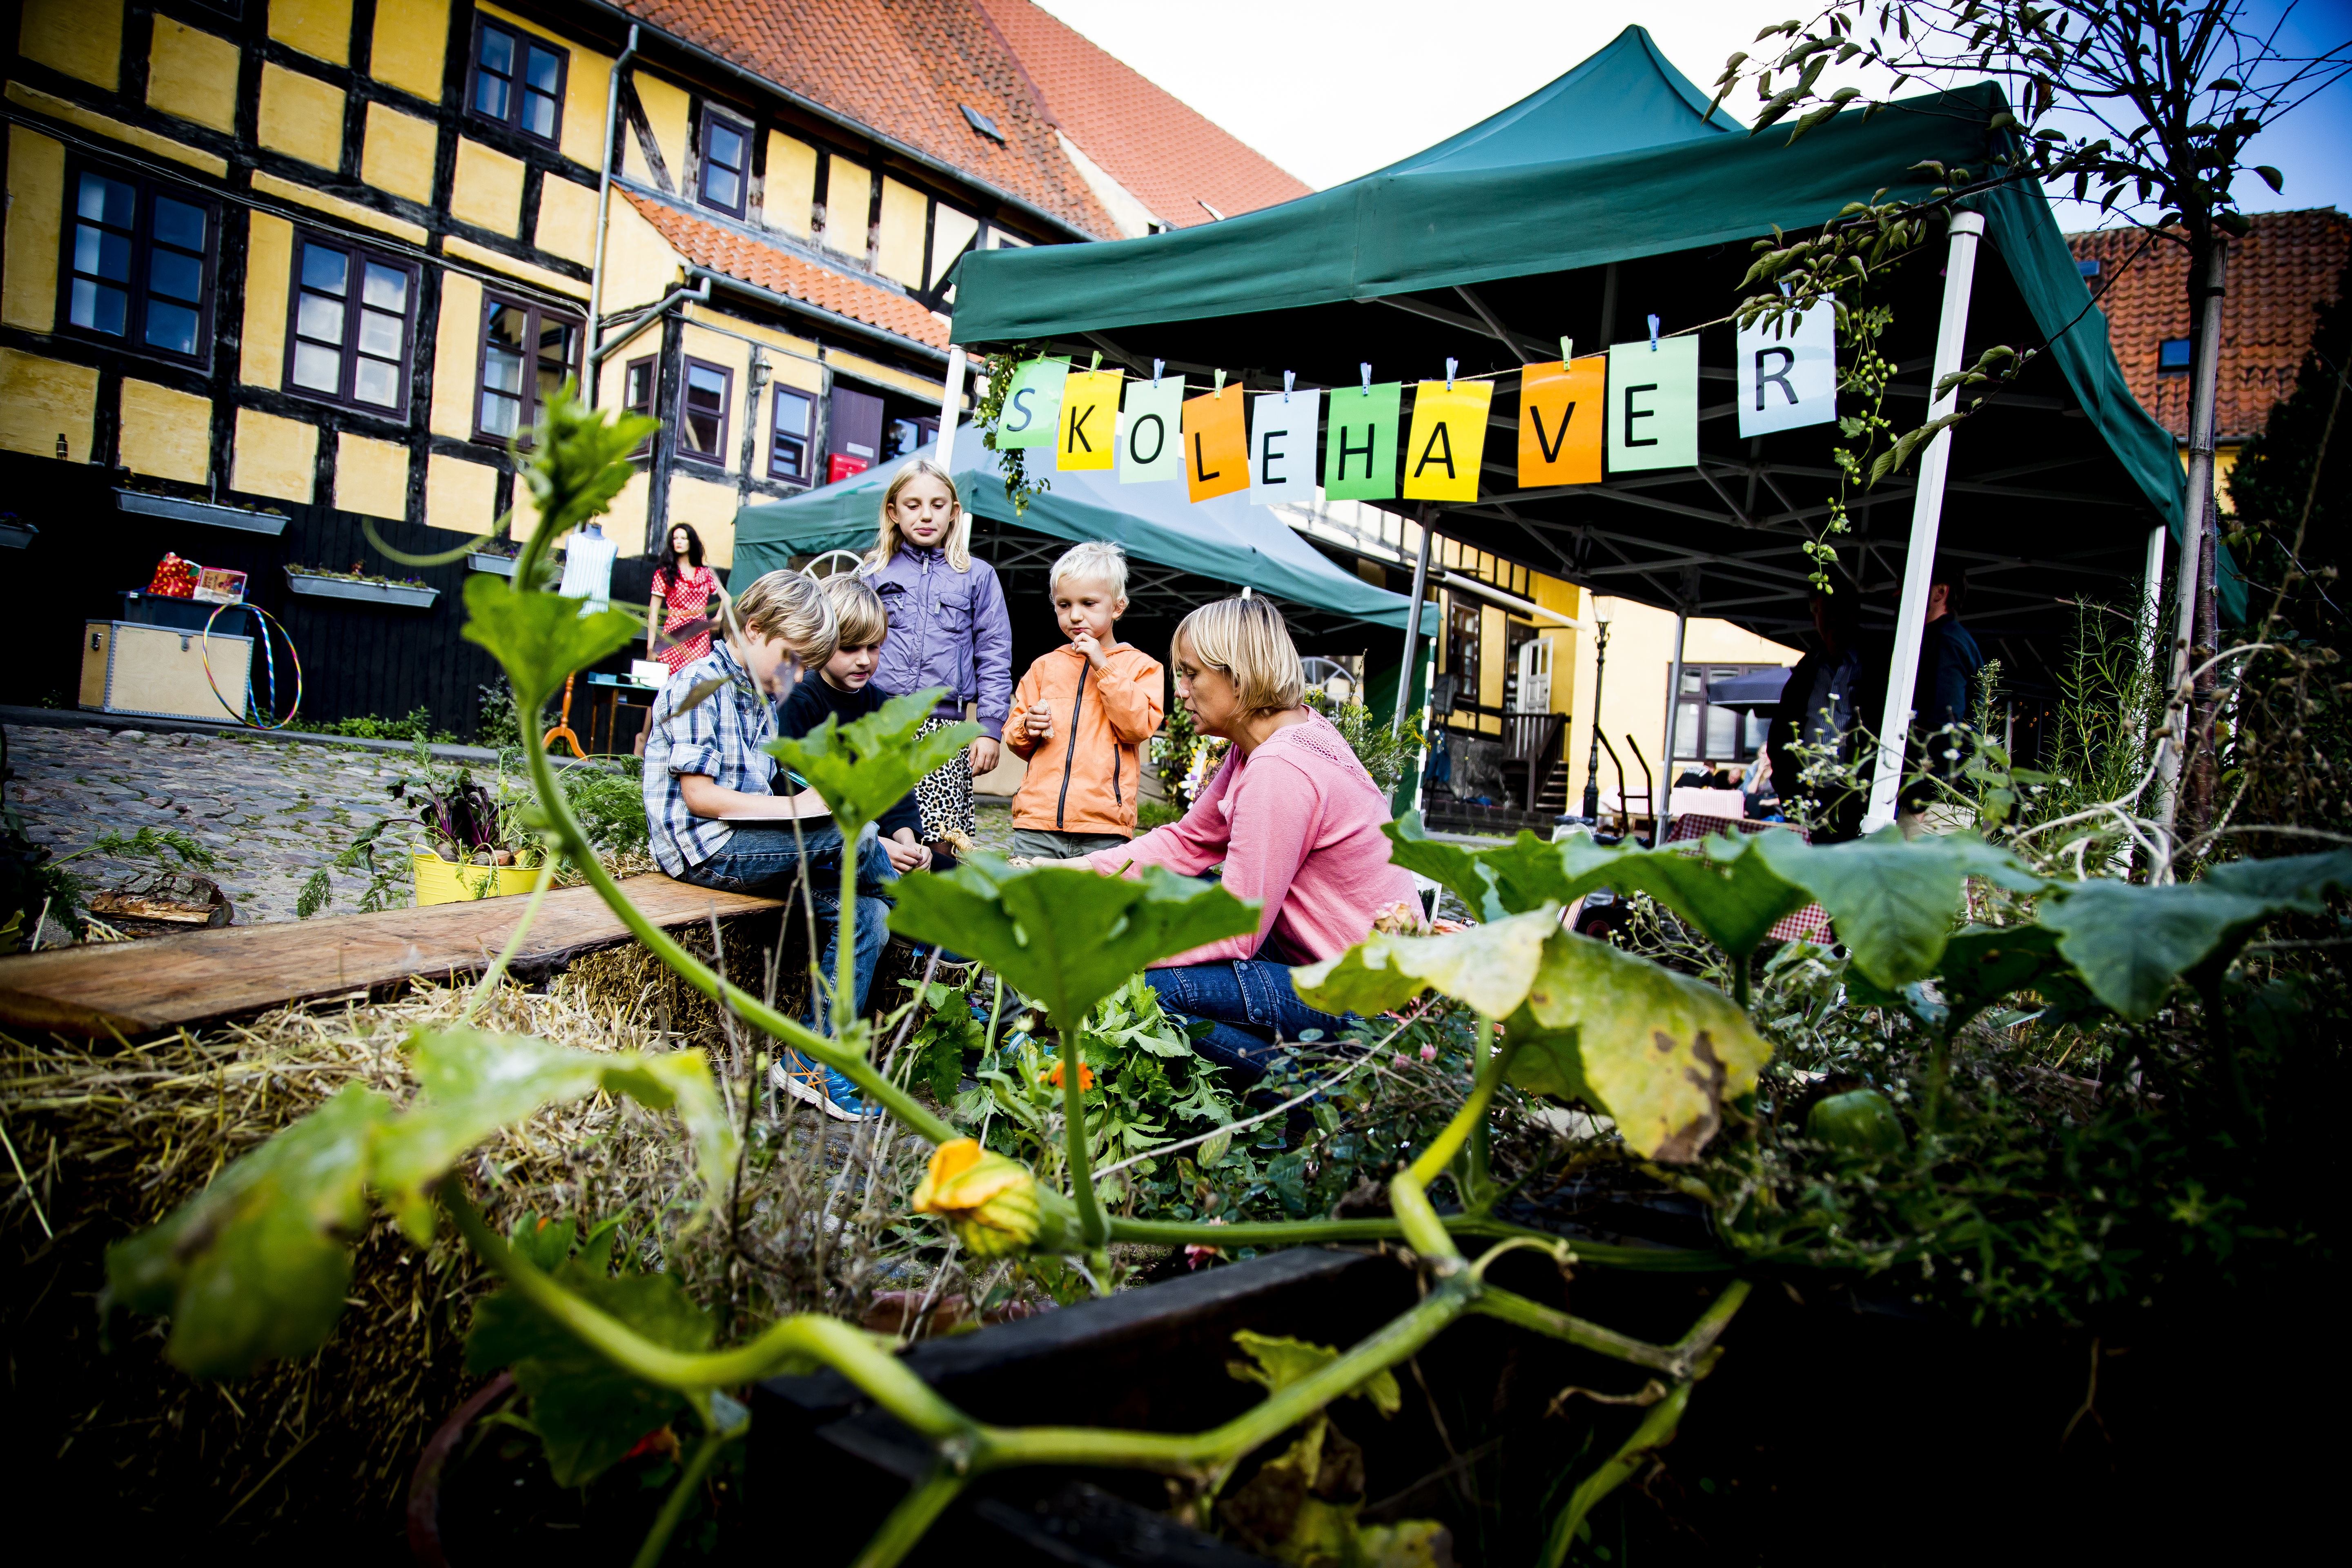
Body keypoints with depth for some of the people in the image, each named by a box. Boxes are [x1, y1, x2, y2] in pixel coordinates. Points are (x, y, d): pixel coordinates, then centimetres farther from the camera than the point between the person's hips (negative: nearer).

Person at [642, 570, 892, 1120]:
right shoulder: (701, 686, -9)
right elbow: (700, 797, -17)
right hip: (703, 849, -9)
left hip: (747, 847, 9)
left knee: (863, 915, -11)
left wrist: (811, 801, 1)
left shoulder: (762, 699, 20)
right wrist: (797, 808, -18)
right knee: (847, 835, -26)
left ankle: (812, 1066, -7)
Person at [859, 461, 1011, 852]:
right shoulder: (871, 574, 14)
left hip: (944, 732, -1)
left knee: (944, 843, -10)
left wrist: (990, 728, -1)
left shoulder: (978, 577, 11)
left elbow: (994, 658, 8)